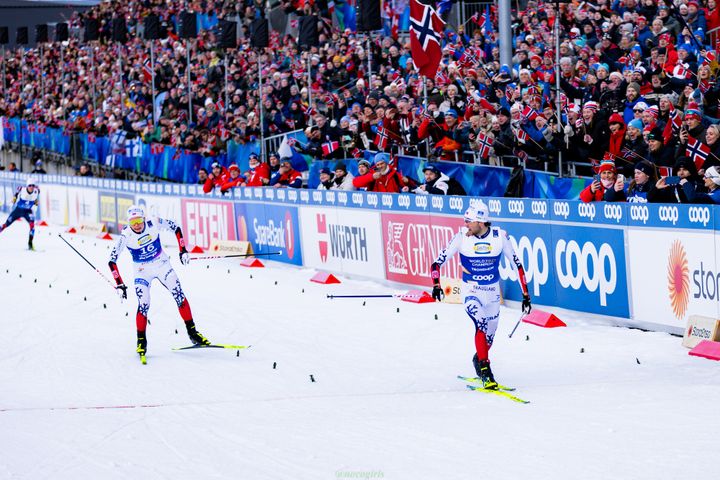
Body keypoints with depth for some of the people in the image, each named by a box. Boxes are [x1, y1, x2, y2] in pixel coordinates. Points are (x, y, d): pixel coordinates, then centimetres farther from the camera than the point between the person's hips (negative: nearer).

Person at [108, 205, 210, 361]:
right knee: (143, 305, -16)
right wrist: (119, 284, -18)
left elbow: (176, 228, 1)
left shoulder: (154, 224, -17)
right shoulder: (125, 236, -20)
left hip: (162, 265, 2)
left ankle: (192, 332, 1)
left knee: (179, 295, -10)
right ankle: (141, 342, 1)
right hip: (142, 271, -2)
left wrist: (183, 250, -3)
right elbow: (112, 260, -15)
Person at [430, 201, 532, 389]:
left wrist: (525, 294, -2)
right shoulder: (462, 237, -14)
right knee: (481, 324, -27)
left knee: (489, 337, 14)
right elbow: (437, 262, -10)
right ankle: (485, 372, -24)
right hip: (471, 292, -2)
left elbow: (517, 264, -1)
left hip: (493, 293, 2)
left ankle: (478, 360, 46)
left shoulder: (500, 237, -12)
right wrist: (436, 285, -28)